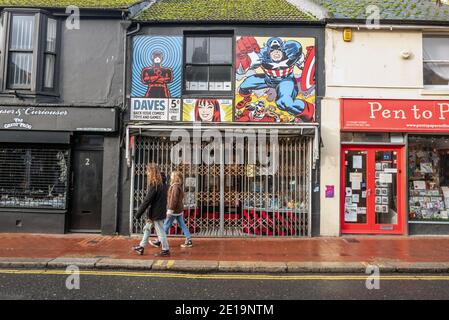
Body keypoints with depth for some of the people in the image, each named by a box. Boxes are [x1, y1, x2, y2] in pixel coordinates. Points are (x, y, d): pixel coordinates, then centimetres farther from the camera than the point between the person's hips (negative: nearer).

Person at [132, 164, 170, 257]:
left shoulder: (154, 185, -20)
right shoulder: (162, 184, 7)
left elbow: (147, 200, -19)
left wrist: (138, 213, -11)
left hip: (156, 213, -9)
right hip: (161, 211, 9)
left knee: (160, 231, 2)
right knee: (147, 228, 19)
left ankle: (166, 250, 13)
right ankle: (141, 247, 29)